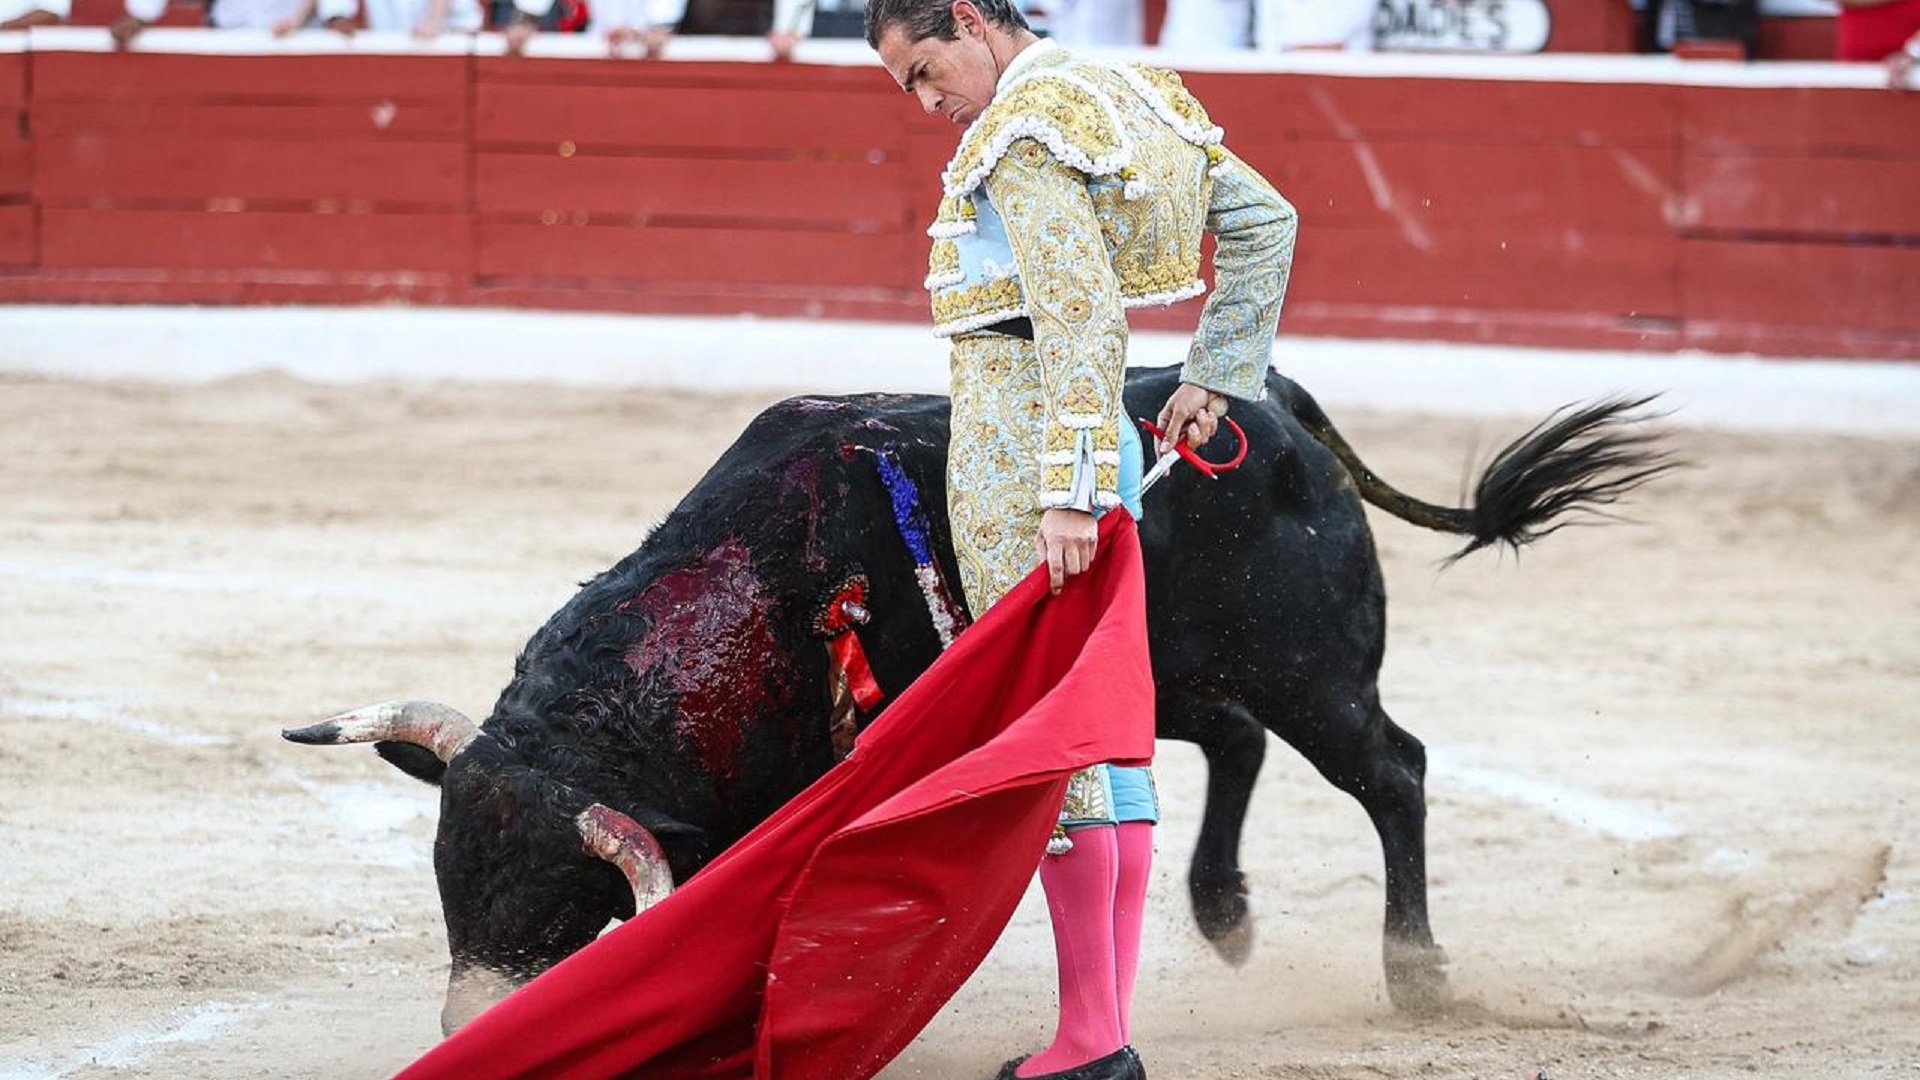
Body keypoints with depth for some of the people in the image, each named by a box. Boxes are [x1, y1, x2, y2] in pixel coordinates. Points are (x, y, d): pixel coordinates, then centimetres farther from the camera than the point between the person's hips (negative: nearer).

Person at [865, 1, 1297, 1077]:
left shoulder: (1024, 128, -15)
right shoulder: (1130, 95, 13)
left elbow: (1082, 313, -23)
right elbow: (1265, 220, 20)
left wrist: (1069, 495, -26)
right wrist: (1216, 378, 20)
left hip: (1019, 440, -10)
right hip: (1103, 439, 10)